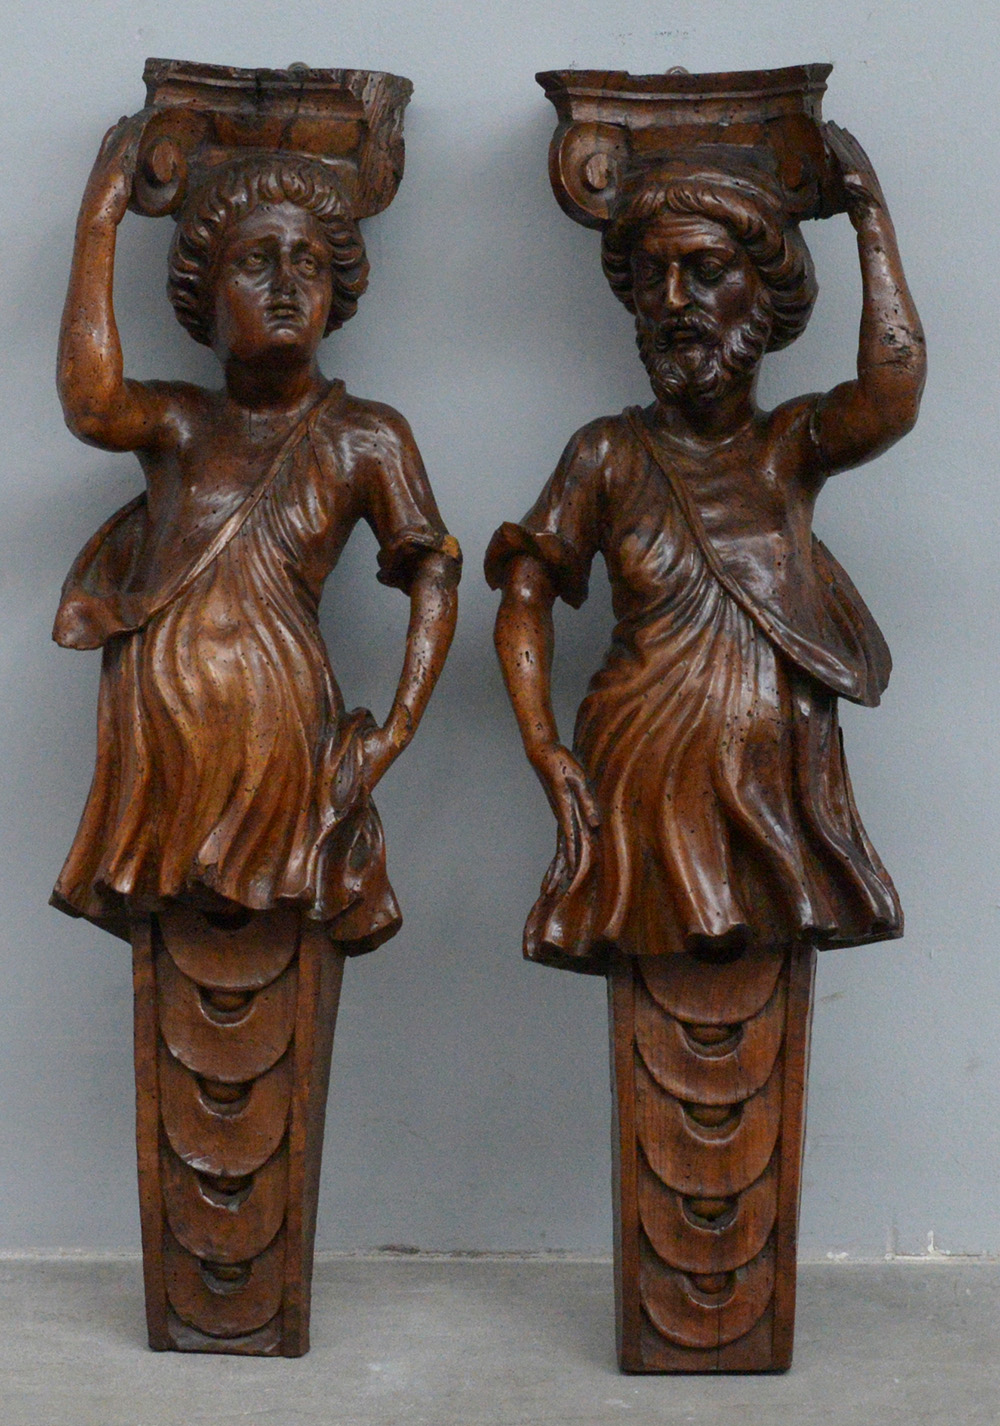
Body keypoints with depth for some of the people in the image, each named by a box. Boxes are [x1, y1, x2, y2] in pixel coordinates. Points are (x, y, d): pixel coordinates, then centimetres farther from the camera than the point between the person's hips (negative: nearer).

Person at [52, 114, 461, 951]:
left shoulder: (366, 440, 7)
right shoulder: (179, 424, 10)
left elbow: (434, 579, 4)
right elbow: (91, 405, -12)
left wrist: (395, 729, -10)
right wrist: (99, 221, -5)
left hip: (279, 719, -1)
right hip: (159, 732, 2)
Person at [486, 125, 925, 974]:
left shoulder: (790, 446, 6)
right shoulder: (610, 456, 5)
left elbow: (891, 399, -14)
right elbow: (525, 592, 2)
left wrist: (874, 218, -6)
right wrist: (544, 748, -12)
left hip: (784, 780, 1)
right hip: (653, 772, -1)